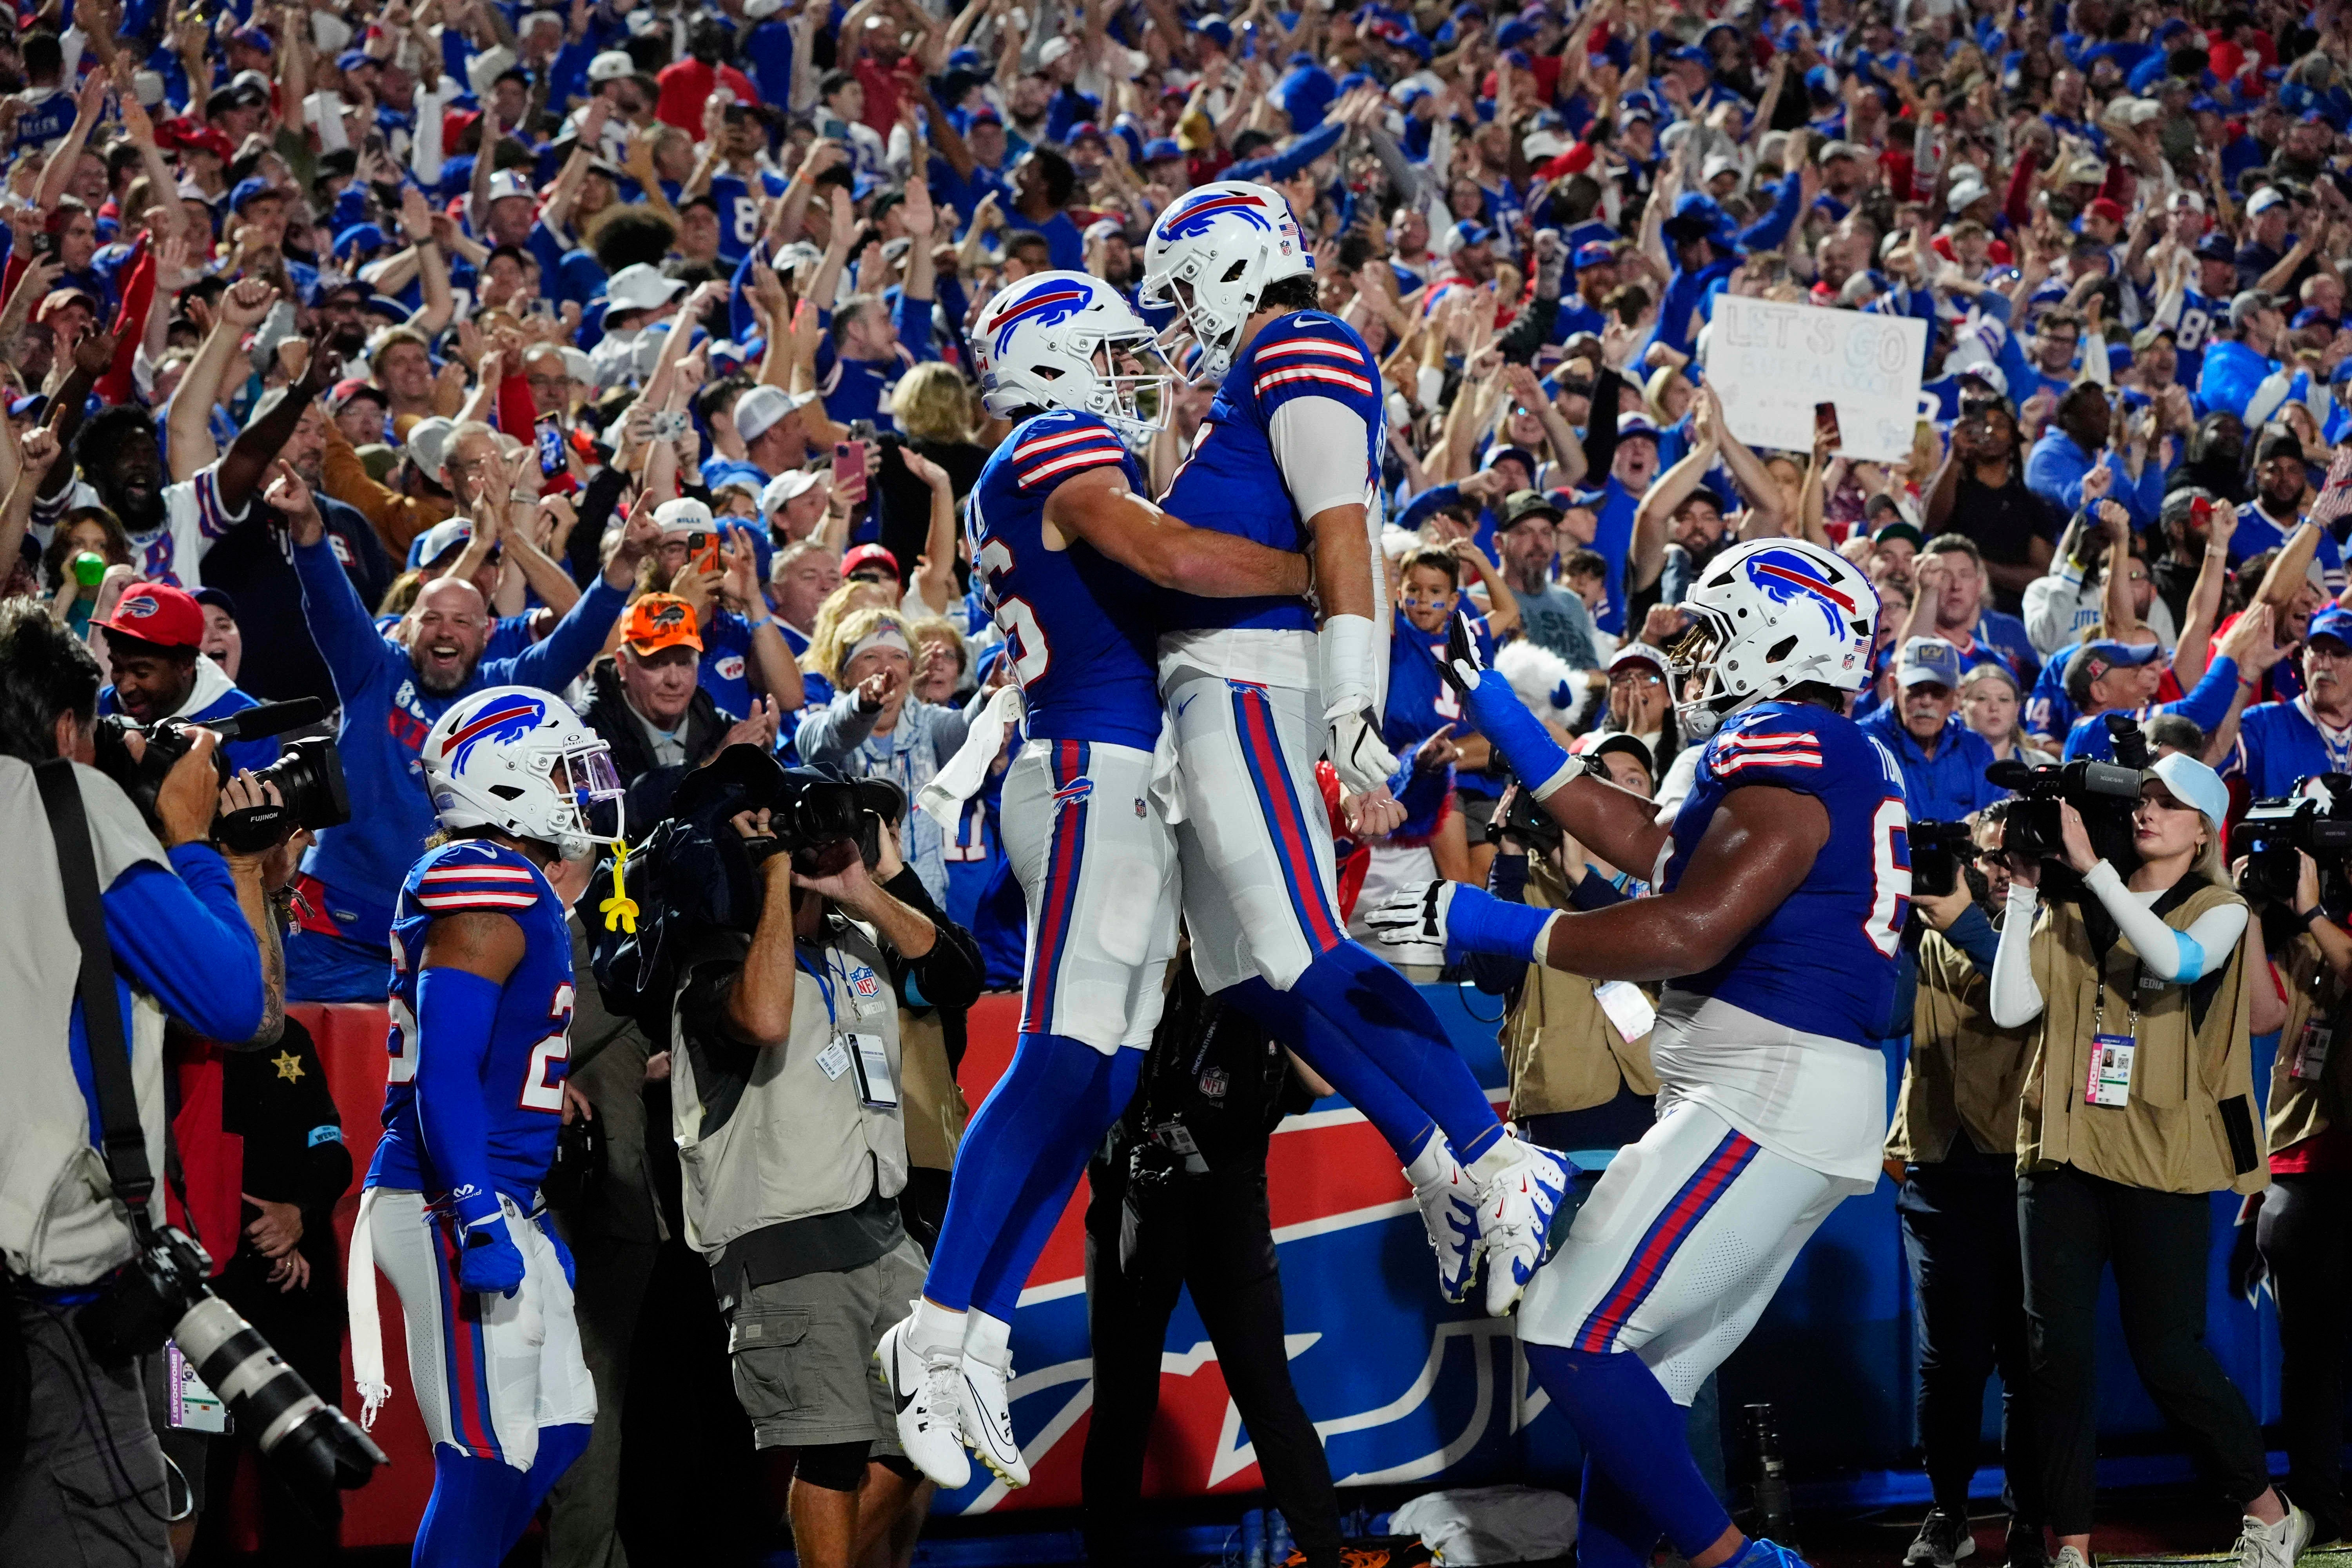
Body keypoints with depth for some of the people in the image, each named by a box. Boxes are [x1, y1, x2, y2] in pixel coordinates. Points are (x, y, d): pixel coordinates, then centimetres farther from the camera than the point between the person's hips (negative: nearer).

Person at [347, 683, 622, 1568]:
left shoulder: (518, 889, 16)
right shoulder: (489, 891, -15)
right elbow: (444, 1073, -22)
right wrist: (480, 1224, -26)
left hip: (497, 1207, 11)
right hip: (455, 1210, -11)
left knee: (556, 1433, 13)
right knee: (487, 1461, -8)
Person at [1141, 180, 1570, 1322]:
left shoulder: (1298, 354, -6)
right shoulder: (1259, 380, 25)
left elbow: (1341, 537, -17)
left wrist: (1352, 713, -25)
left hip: (1243, 684, -10)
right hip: (1219, 689, 10)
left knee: (1302, 957, -18)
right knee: (1253, 972, 8)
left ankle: (1497, 1162, -18)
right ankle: (1448, 1177, 8)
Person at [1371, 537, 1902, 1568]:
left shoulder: (1784, 749, -13)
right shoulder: (1848, 760, 19)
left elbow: (1688, 934, -20)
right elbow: (1648, 843, 24)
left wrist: (1488, 925, -12)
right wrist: (1495, 711, 27)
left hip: (1766, 1096, -10)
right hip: (1813, 1104, 10)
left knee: (1574, 1341, -12)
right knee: (1642, 1368, 12)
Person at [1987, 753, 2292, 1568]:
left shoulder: (2219, 910, 4)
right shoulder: (2074, 912, 11)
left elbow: (2177, 960, -19)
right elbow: (2011, 1008, 1)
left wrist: (2090, 864, -20)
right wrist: (2024, 890, -2)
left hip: (2160, 1160, -3)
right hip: (2062, 1153, 3)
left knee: (2166, 1352, -2)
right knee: (2058, 1349, -3)